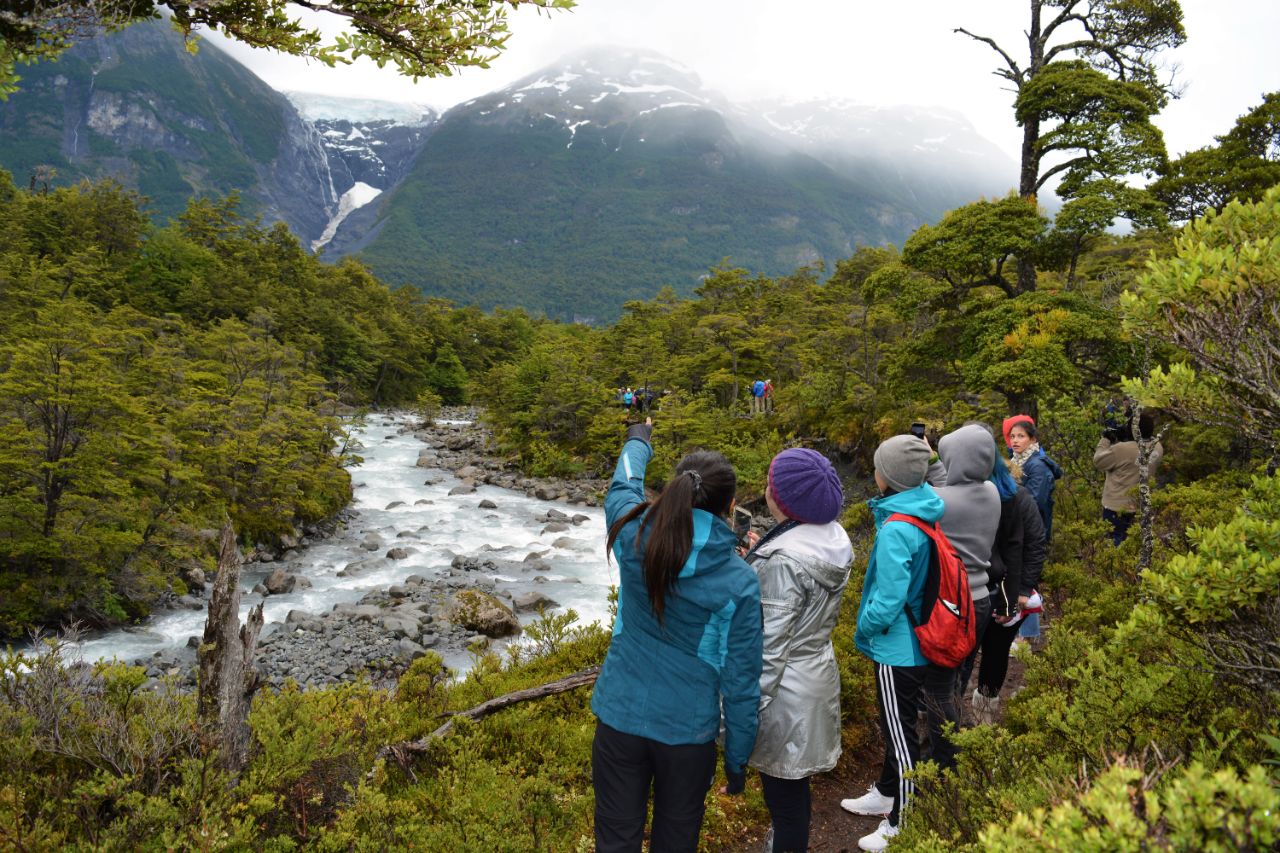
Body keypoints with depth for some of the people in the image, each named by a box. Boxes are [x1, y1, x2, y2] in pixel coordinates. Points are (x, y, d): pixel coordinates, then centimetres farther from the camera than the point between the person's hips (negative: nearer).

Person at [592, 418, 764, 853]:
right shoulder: (740, 581, -16)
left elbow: (623, 486, 13)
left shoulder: (634, 537, -11)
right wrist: (737, 759, 5)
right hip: (688, 730, -2)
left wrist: (637, 442, 34)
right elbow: (740, 680, -9)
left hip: (620, 715, 2)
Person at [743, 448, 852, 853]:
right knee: (794, 787, 24)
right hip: (818, 673, 9)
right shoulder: (835, 538, 0)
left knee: (783, 795, 7)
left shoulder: (783, 558, -26)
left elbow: (770, 645, -23)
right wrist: (759, 560, 16)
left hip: (785, 688, -9)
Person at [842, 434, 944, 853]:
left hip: (897, 647, -9)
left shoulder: (896, 529, -28)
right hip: (917, 641, 9)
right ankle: (886, 794, 44)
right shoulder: (924, 511, -2)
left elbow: (888, 601, -26)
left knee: (900, 734, 6)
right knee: (896, 724, 25)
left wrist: (864, 627, -10)